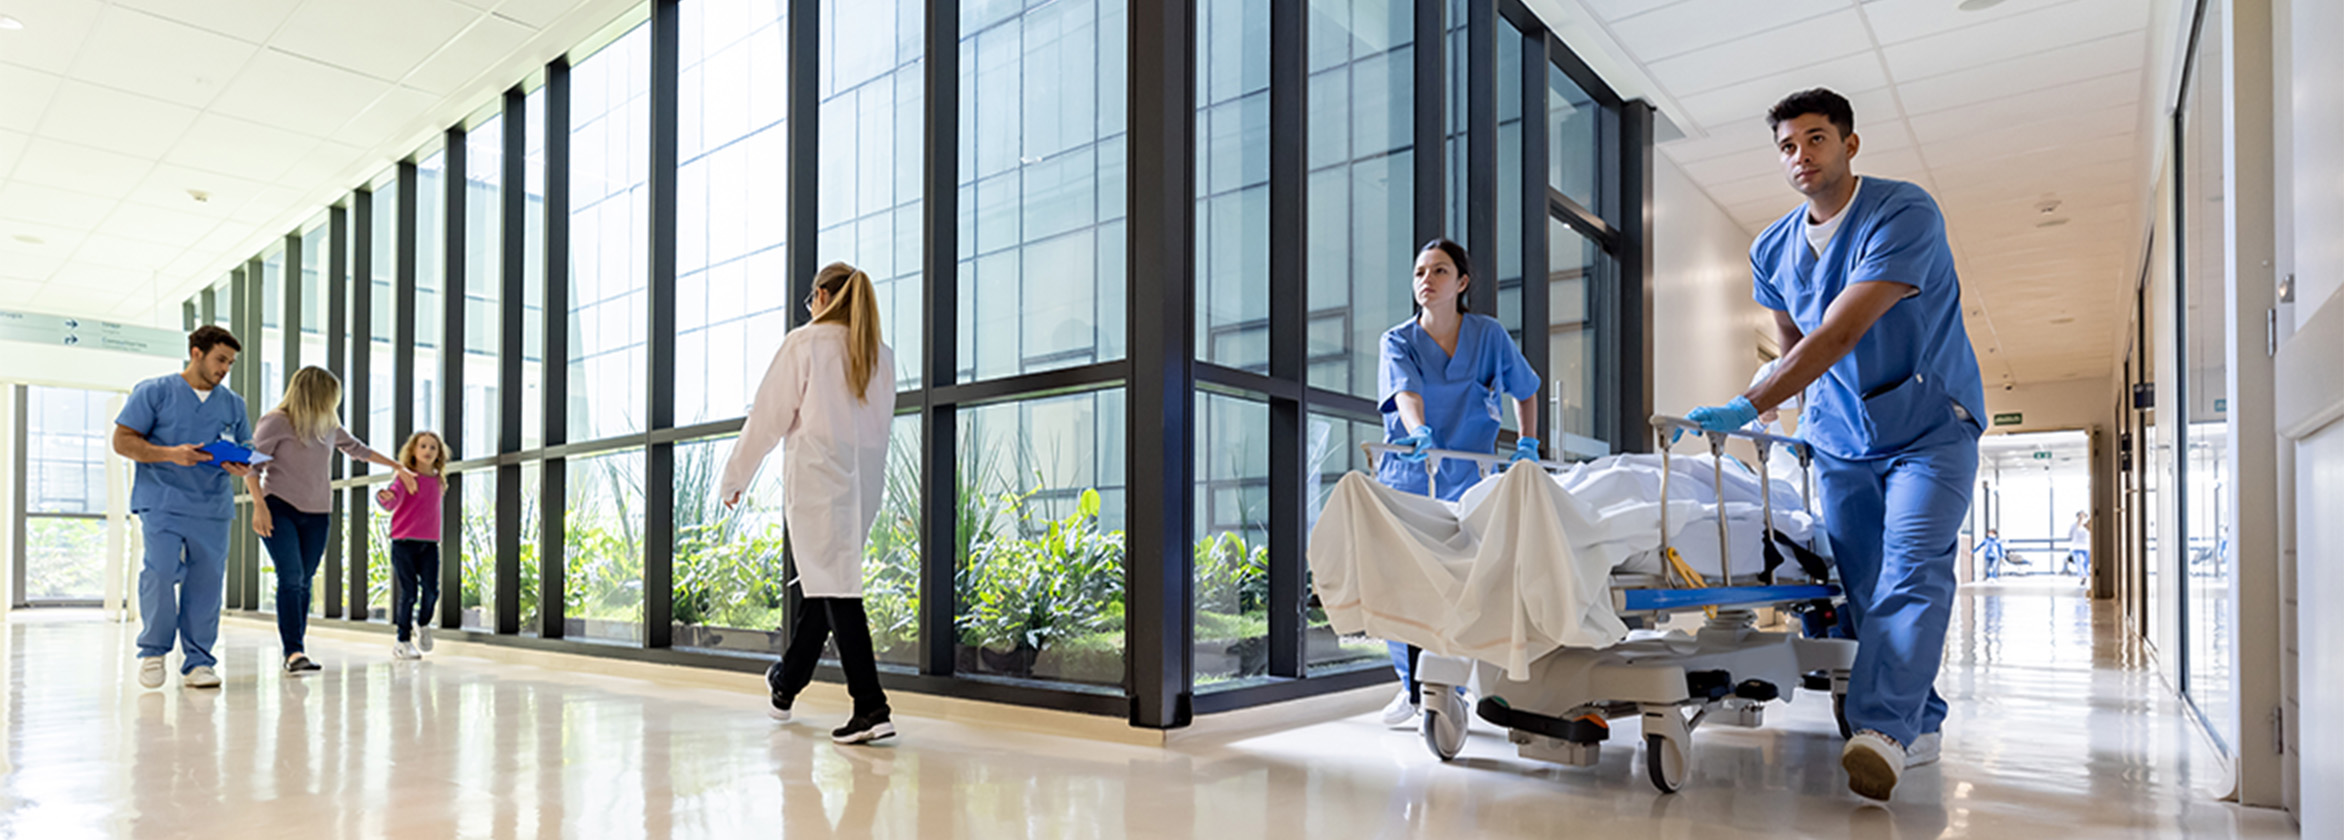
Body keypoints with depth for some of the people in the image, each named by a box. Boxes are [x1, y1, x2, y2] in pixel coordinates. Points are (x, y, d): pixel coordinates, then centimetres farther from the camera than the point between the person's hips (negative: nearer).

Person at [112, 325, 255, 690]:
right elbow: (122, 440, 0)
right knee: (160, 571, -15)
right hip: (162, 502, -3)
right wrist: (170, 454, -16)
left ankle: (197, 661, 9)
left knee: (207, 581, 1)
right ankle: (153, 651, 5)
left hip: (213, 508, 3)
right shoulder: (153, 392, 5)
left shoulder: (233, 403, 16)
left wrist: (244, 467, -4)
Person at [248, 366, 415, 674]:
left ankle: (293, 655, 8)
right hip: (279, 510, -5)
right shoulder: (276, 422, -5)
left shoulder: (328, 425, 13)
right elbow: (252, 465, -7)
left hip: (316, 515, 5)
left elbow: (357, 449, 28)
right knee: (291, 578, -16)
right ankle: (294, 651, -19)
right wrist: (259, 505, -17)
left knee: (304, 582, 3)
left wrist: (398, 467, 35)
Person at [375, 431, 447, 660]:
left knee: (431, 590, -5)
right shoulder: (407, 478, -4)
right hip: (404, 541, -4)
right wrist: (385, 497, -40)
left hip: (429, 543, 4)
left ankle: (423, 625, 23)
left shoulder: (437, 482, 11)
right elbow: (392, 502, -22)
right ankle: (403, 641, 9)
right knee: (409, 593, -3)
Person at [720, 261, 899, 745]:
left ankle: (871, 708, -14)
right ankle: (787, 683, 35)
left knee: (835, 587, -8)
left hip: (817, 480, -6)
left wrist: (734, 479, 7)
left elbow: (767, 417, -2)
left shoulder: (804, 343, -4)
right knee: (824, 583, 17)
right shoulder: (882, 357, 12)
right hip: (865, 482, 6)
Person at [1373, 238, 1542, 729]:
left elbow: (1525, 390, 18)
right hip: (1405, 476, 1)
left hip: (1467, 478, -1)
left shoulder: (1489, 335, 3)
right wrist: (1420, 431, -40)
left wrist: (1527, 444, 7)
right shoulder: (1398, 341, 0)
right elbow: (1406, 392, -21)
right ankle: (1411, 685, 18)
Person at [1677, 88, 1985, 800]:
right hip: (1841, 442, 5)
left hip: (1929, 428, -5)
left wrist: (1750, 408, -35)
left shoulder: (1905, 214, -18)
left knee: (1913, 567, -21)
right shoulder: (1773, 251, 2)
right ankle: (1920, 723, 13)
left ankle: (1883, 728, -30)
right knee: (1864, 589, 2)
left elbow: (1841, 334, -29)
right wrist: (1807, 422, 10)